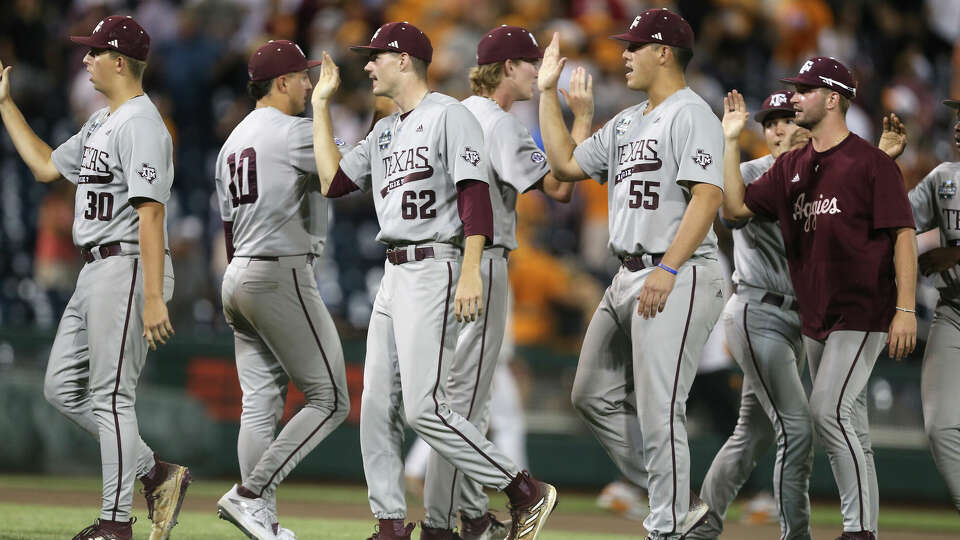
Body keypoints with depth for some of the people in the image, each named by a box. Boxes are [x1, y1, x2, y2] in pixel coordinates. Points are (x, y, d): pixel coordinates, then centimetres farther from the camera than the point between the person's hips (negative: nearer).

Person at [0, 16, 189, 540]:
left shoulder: (141, 125, -16)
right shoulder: (100, 124, 17)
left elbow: (150, 213, -23)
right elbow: (46, 166, 28)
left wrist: (153, 298, -28)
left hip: (127, 268, -11)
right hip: (95, 272, 11)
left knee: (111, 394, -8)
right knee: (62, 388, 11)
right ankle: (157, 474, 14)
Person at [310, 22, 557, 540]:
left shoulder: (448, 115, -8)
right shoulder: (383, 132, 20)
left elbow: (475, 193, -16)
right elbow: (334, 181, 18)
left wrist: (470, 272, -26)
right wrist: (321, 105, 20)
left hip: (433, 269, -9)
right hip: (392, 277, 9)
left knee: (424, 406, -17)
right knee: (377, 405, 5)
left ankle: (527, 493, -11)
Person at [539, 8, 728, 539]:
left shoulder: (690, 114, -10)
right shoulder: (626, 123, 19)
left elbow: (707, 196, -20)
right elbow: (565, 164, 24)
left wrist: (668, 270, -27)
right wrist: (547, 92, 20)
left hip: (679, 279, -10)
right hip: (628, 278, 10)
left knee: (657, 411, -12)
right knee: (595, 396, 12)